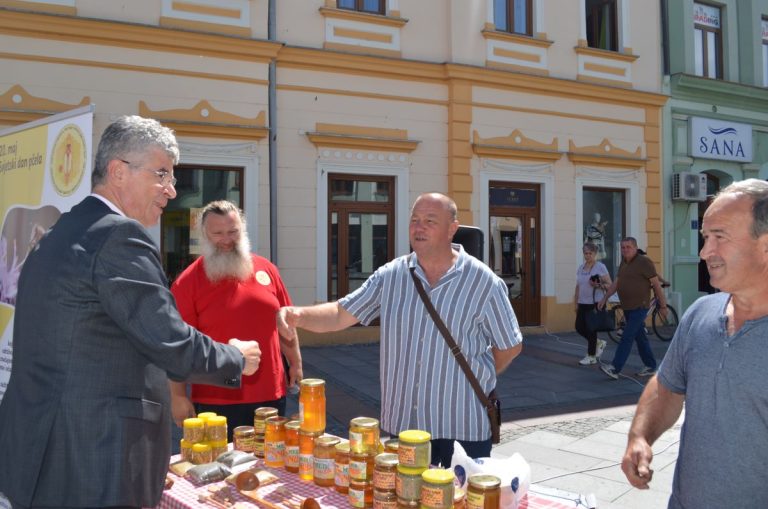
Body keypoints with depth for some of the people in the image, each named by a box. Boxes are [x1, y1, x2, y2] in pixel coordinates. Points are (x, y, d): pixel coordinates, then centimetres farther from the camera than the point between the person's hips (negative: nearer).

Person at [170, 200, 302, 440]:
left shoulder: (266, 269, 6)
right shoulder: (188, 282, -7)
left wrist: (295, 362, 11)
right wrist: (178, 396, -12)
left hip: (271, 395, 4)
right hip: (216, 401, -4)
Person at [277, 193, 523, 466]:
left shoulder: (484, 282, -7)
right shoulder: (390, 276, 1)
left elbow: (510, 346, 3)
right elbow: (341, 314, -2)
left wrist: (476, 380, 3)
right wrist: (299, 315, -19)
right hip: (401, 423, 3)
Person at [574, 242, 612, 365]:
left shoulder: (600, 267, -6)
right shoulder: (581, 267, 11)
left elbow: (610, 285, -8)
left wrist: (599, 285, -26)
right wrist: (576, 303, 15)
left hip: (595, 304, -6)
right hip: (583, 304, 6)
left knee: (591, 329, -2)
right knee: (579, 327, 4)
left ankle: (591, 357, 11)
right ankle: (599, 343, 27)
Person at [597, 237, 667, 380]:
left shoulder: (644, 262, -12)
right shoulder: (624, 263, 13)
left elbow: (656, 284, -11)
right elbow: (616, 283, 17)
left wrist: (663, 305, -11)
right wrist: (605, 298, 11)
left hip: (639, 307, -8)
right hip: (627, 307, 8)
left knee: (627, 337, -12)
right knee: (640, 337, 13)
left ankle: (615, 369, -15)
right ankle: (651, 367, 23)